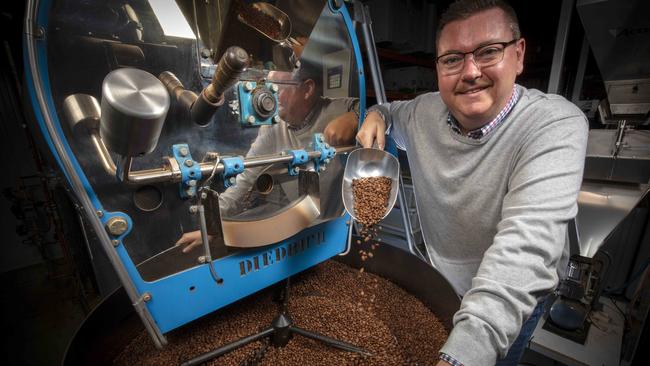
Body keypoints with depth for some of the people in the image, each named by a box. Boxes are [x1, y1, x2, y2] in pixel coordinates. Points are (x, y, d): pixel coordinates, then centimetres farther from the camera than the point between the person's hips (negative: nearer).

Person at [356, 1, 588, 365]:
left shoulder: (557, 125, -29)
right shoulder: (424, 110, -14)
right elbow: (392, 111, 9)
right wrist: (377, 114, -15)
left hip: (513, 299, -3)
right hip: (438, 279, 4)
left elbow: (528, 242, -42)